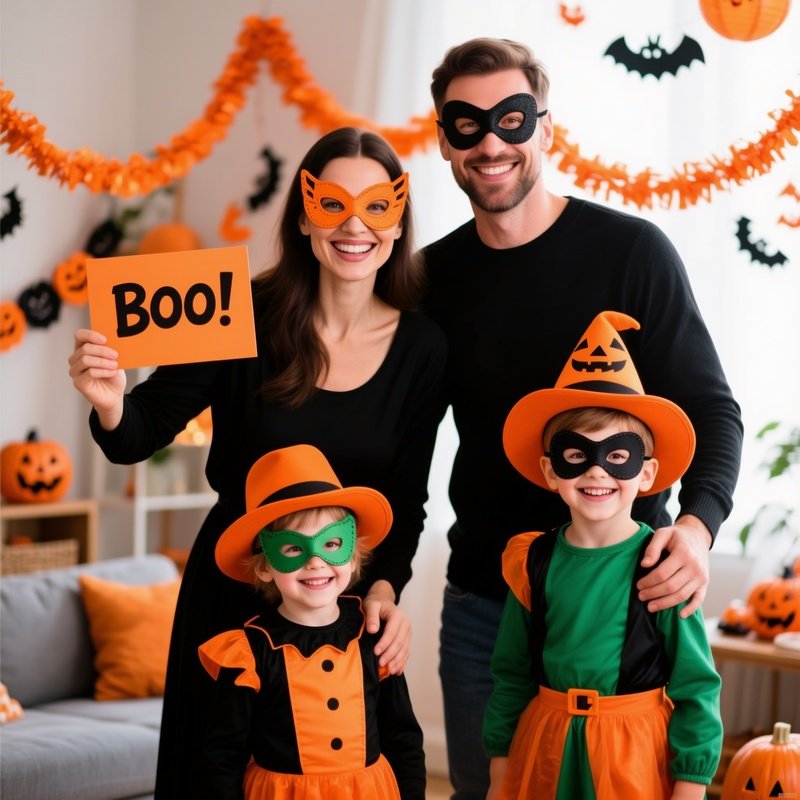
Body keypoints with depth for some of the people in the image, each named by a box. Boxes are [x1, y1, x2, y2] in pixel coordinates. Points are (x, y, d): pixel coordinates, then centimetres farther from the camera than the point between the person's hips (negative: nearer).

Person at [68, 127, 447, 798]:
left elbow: (407, 498, -2)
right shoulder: (248, 318, -14)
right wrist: (111, 407, -33)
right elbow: (140, 437, -11)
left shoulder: (423, 347, -7)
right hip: (231, 587, -1)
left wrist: (384, 588, -17)